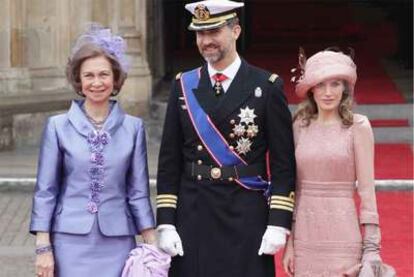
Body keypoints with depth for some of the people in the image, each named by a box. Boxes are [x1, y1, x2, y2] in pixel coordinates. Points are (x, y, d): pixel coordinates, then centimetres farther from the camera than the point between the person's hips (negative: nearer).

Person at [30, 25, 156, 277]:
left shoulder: (133, 128, 4)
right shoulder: (58, 126, 1)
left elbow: (138, 192, 8)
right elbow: (45, 192, 3)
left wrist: (153, 246, 4)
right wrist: (43, 247, -2)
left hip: (117, 244, 1)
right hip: (71, 242, -1)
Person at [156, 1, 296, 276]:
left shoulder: (267, 87, 0)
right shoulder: (184, 86, 8)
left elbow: (283, 163, -1)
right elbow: (169, 162, 7)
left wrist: (278, 224, -9)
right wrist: (165, 224, 0)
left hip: (247, 219, -2)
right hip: (192, 219, 2)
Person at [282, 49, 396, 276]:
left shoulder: (357, 126, -4)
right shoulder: (300, 126, 6)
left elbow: (367, 190, -4)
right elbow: (294, 187, 10)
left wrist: (371, 249, -7)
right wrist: (289, 242, 9)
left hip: (342, 236, -3)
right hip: (305, 236, 3)